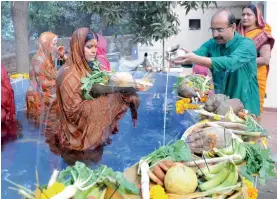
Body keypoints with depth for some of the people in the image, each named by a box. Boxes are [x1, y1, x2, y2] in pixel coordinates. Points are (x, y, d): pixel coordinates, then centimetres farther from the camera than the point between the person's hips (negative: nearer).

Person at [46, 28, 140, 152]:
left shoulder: (91, 67, 4)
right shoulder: (69, 75, -18)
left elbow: (103, 92, 7)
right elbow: (75, 111, -22)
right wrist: (109, 98, -23)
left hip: (94, 127, 7)